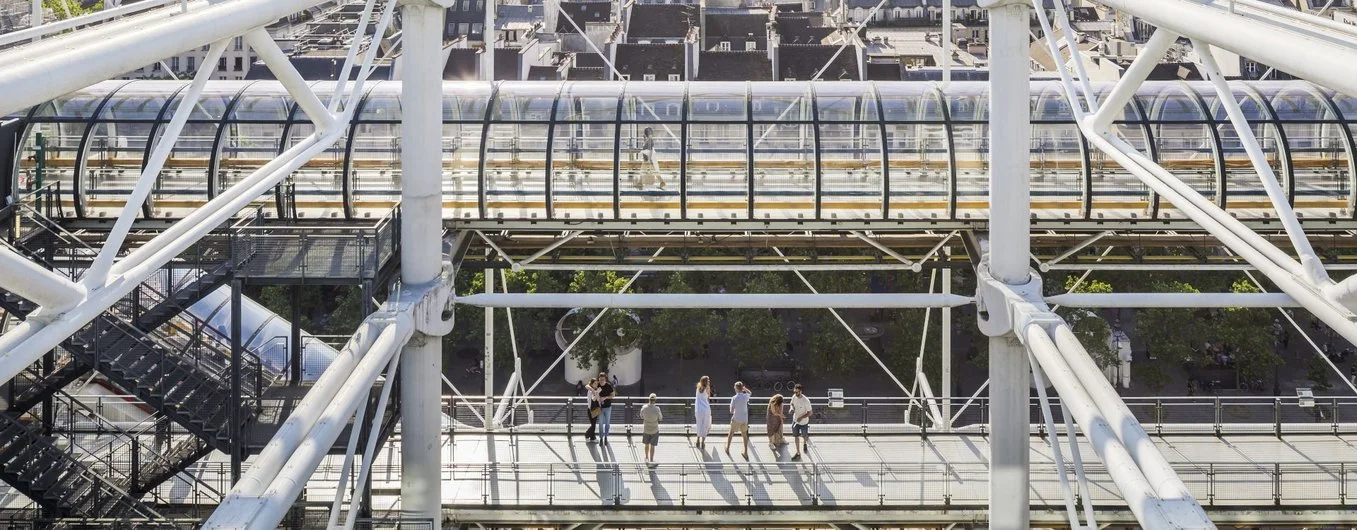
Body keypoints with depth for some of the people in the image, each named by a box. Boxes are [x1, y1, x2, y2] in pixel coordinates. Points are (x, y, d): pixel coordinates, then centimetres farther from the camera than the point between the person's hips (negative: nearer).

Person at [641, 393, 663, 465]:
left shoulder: (644, 408, -18)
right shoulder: (657, 409, -23)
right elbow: (660, 418, -7)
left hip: (646, 429, 2)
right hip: (654, 430, -2)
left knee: (647, 444, 23)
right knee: (652, 446, 10)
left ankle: (647, 458, 37)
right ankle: (651, 460, 19)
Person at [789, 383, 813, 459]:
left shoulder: (806, 400, -29)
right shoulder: (794, 397, -12)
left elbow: (809, 413, -21)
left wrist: (802, 417, -33)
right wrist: (792, 408, -14)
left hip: (804, 422, -4)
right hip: (795, 421, 4)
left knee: (804, 436, 17)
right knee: (796, 436, 9)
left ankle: (805, 444, 53)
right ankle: (798, 453, 23)